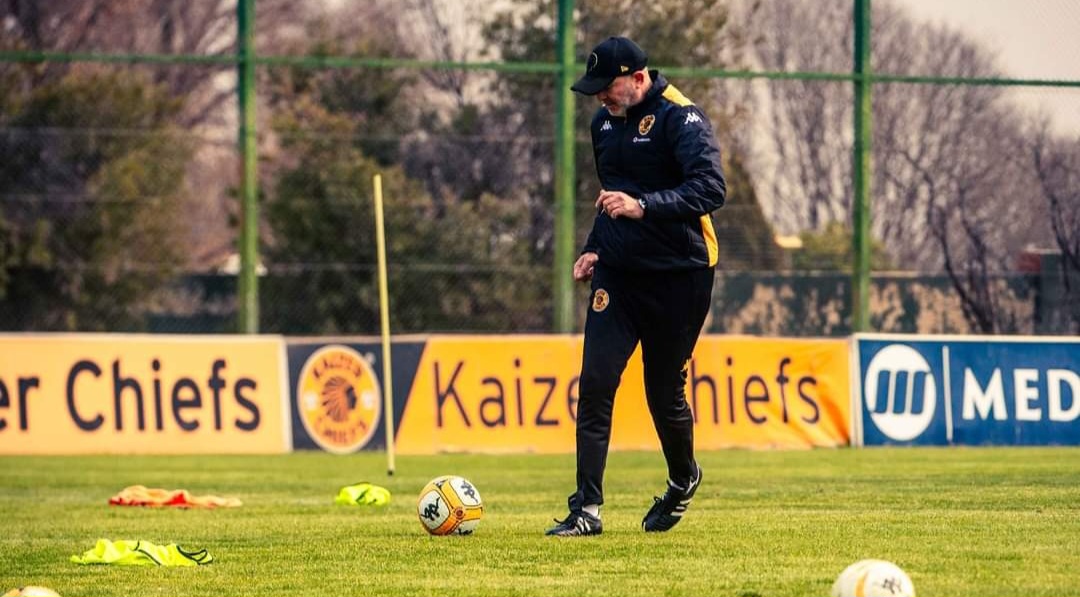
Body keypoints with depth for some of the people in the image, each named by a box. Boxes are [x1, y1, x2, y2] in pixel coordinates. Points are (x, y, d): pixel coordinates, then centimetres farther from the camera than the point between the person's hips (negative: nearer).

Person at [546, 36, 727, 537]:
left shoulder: (679, 117, -14)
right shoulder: (605, 121, 11)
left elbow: (711, 189, -27)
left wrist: (643, 207, -36)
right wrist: (595, 247, 14)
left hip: (677, 278, -6)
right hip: (617, 273, 6)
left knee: (665, 393, 4)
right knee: (595, 383, -8)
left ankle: (683, 480, 34)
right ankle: (587, 509, -8)